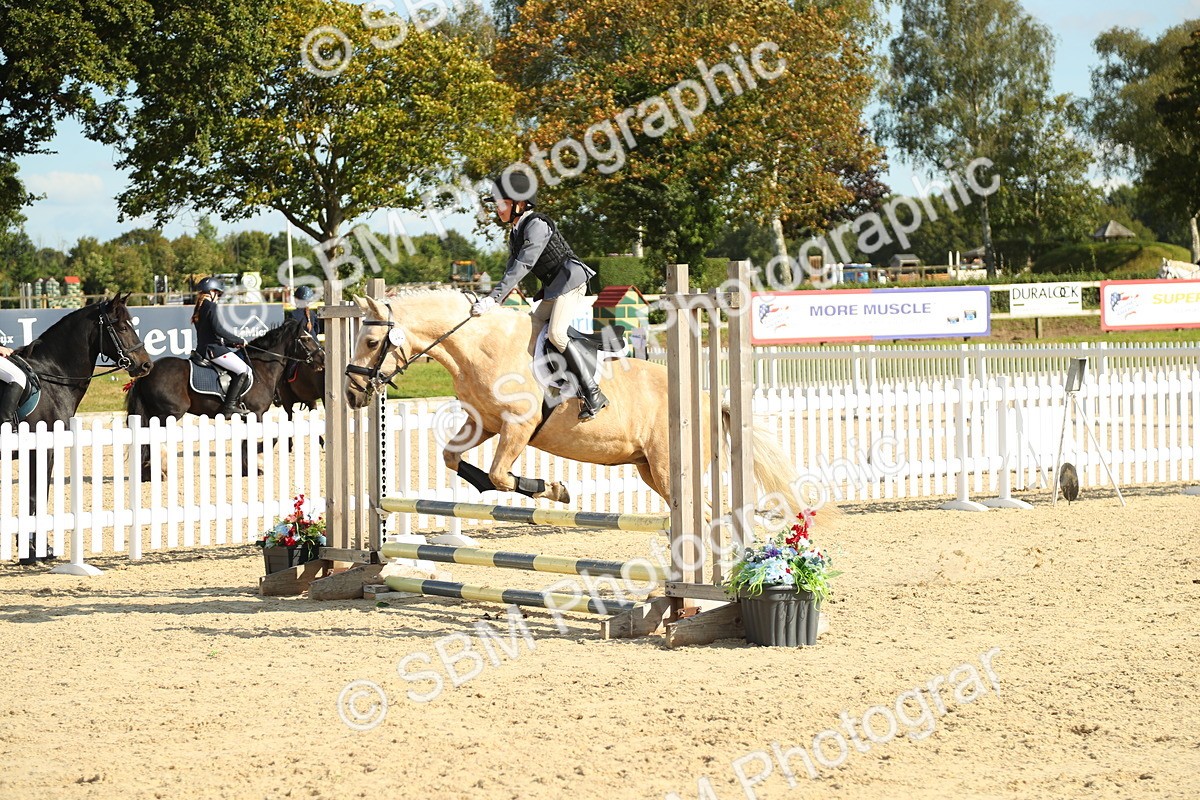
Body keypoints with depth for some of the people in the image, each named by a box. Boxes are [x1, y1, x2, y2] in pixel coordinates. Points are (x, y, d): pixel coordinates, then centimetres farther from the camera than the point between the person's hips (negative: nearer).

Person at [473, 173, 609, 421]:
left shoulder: (537, 225, -19)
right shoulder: (515, 234, 12)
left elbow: (522, 266, -28)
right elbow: (512, 270, 14)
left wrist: (493, 298, -33)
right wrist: (490, 301, -1)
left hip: (570, 280, -11)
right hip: (552, 289, 11)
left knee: (556, 333, -24)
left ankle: (593, 394, -24)